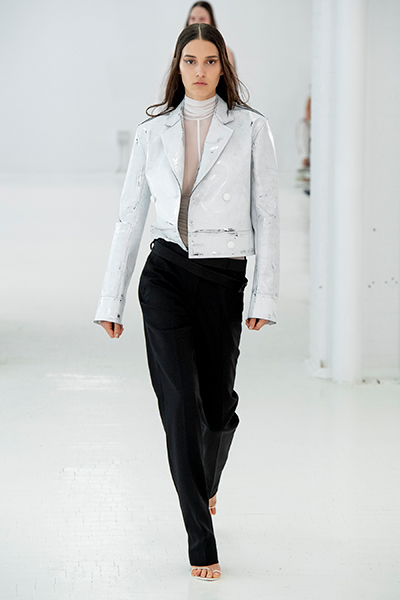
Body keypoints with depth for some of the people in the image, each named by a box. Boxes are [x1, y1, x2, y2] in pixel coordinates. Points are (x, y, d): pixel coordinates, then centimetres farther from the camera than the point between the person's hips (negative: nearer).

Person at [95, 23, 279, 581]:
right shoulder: (153, 132, 5)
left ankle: (206, 481, 44)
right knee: (181, 402, -9)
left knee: (217, 403, 10)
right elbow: (130, 217, 8)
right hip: (166, 275, 0)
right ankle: (201, 541, -4)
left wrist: (265, 296, -3)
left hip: (223, 281, 0)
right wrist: (111, 300, 6)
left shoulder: (251, 129, 1)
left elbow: (266, 216, 1)